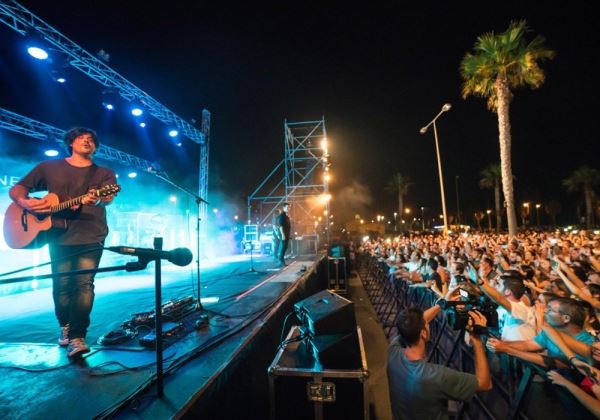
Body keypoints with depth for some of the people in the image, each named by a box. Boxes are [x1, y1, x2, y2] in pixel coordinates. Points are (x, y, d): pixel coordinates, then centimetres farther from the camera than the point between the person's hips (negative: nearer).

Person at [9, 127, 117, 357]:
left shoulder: (104, 173, 9)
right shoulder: (49, 167, 14)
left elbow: (107, 198, -10)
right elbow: (16, 189, 16)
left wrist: (96, 199, -34)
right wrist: (24, 202, -8)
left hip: (91, 237, -1)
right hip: (59, 236, 2)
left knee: (84, 284, -11)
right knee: (61, 285, 5)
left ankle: (77, 338, -7)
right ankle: (65, 326, 28)